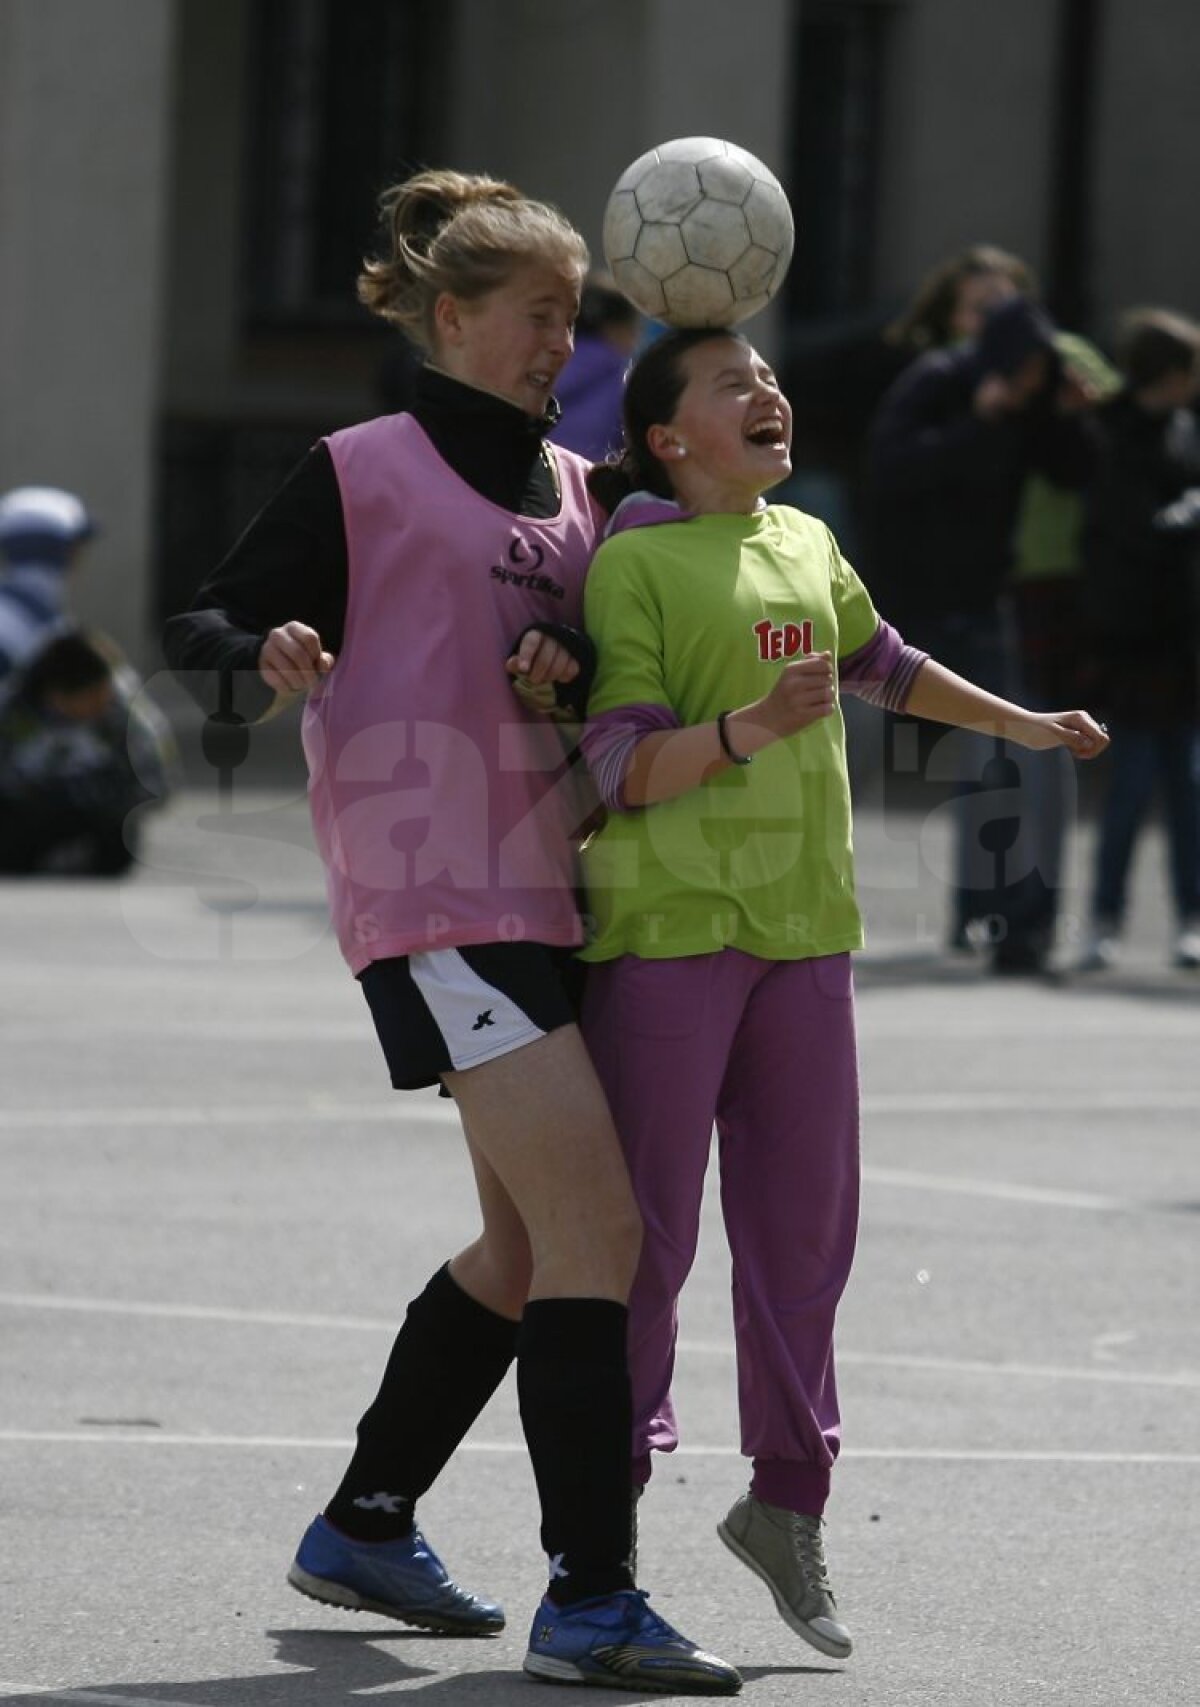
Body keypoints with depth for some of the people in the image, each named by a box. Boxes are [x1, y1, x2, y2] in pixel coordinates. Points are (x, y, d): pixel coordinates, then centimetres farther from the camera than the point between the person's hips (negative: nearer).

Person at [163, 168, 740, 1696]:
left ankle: (364, 1526, 31)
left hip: (545, 891, 8)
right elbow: (206, 633, -1)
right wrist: (271, 657, -24)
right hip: (437, 895, -8)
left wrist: (572, 664, -4)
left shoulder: (572, 491, 18)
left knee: (529, 1245, 15)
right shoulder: (362, 474, -1)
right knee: (594, 1223, -16)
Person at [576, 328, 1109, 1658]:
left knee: (805, 1219, 8)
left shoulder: (803, 546, 13)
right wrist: (756, 726, -28)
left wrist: (1020, 723, 43)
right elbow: (622, 771, -14)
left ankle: (787, 1498, 22)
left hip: (801, 926, 6)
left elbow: (879, 662, 33)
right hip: (666, 925, -6)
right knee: (642, 1226, -4)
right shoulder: (633, 564, -8)